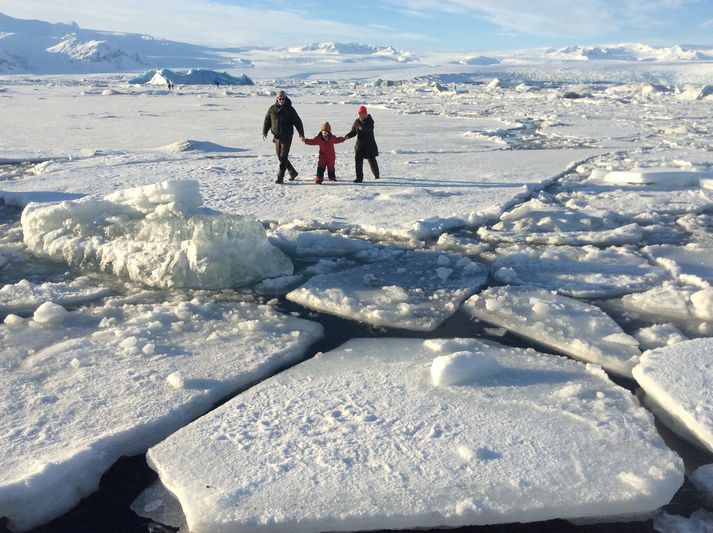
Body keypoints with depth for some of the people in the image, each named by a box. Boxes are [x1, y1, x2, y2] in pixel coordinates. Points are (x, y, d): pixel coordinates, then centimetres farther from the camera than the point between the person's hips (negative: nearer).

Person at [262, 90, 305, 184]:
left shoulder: (289, 109, -4)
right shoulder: (272, 108, 6)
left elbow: (297, 122, -2)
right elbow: (267, 120, 12)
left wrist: (301, 134, -6)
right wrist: (264, 132, 2)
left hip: (287, 137, -5)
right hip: (277, 136, 5)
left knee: (283, 157, -9)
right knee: (280, 156, 11)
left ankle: (280, 177, -9)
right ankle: (292, 172, 28)